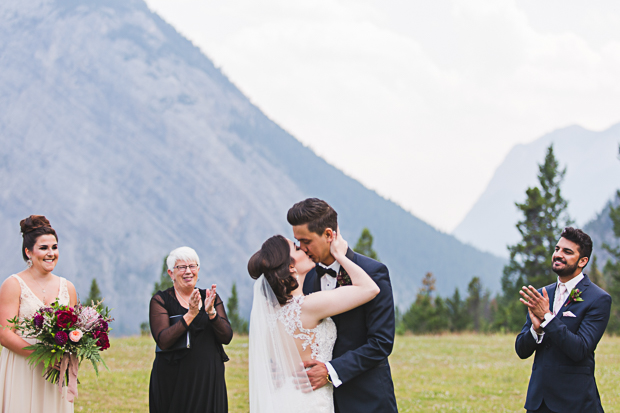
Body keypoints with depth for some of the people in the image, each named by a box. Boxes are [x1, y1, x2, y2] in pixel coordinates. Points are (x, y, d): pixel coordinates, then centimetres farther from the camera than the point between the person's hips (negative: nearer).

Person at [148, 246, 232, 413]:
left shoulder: (211, 298, 10)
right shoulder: (160, 300, 0)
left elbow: (227, 337, 0)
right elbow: (163, 341, -14)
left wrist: (211, 312, -16)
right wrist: (190, 315, -22)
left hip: (209, 379, 3)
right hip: (174, 381, -3)